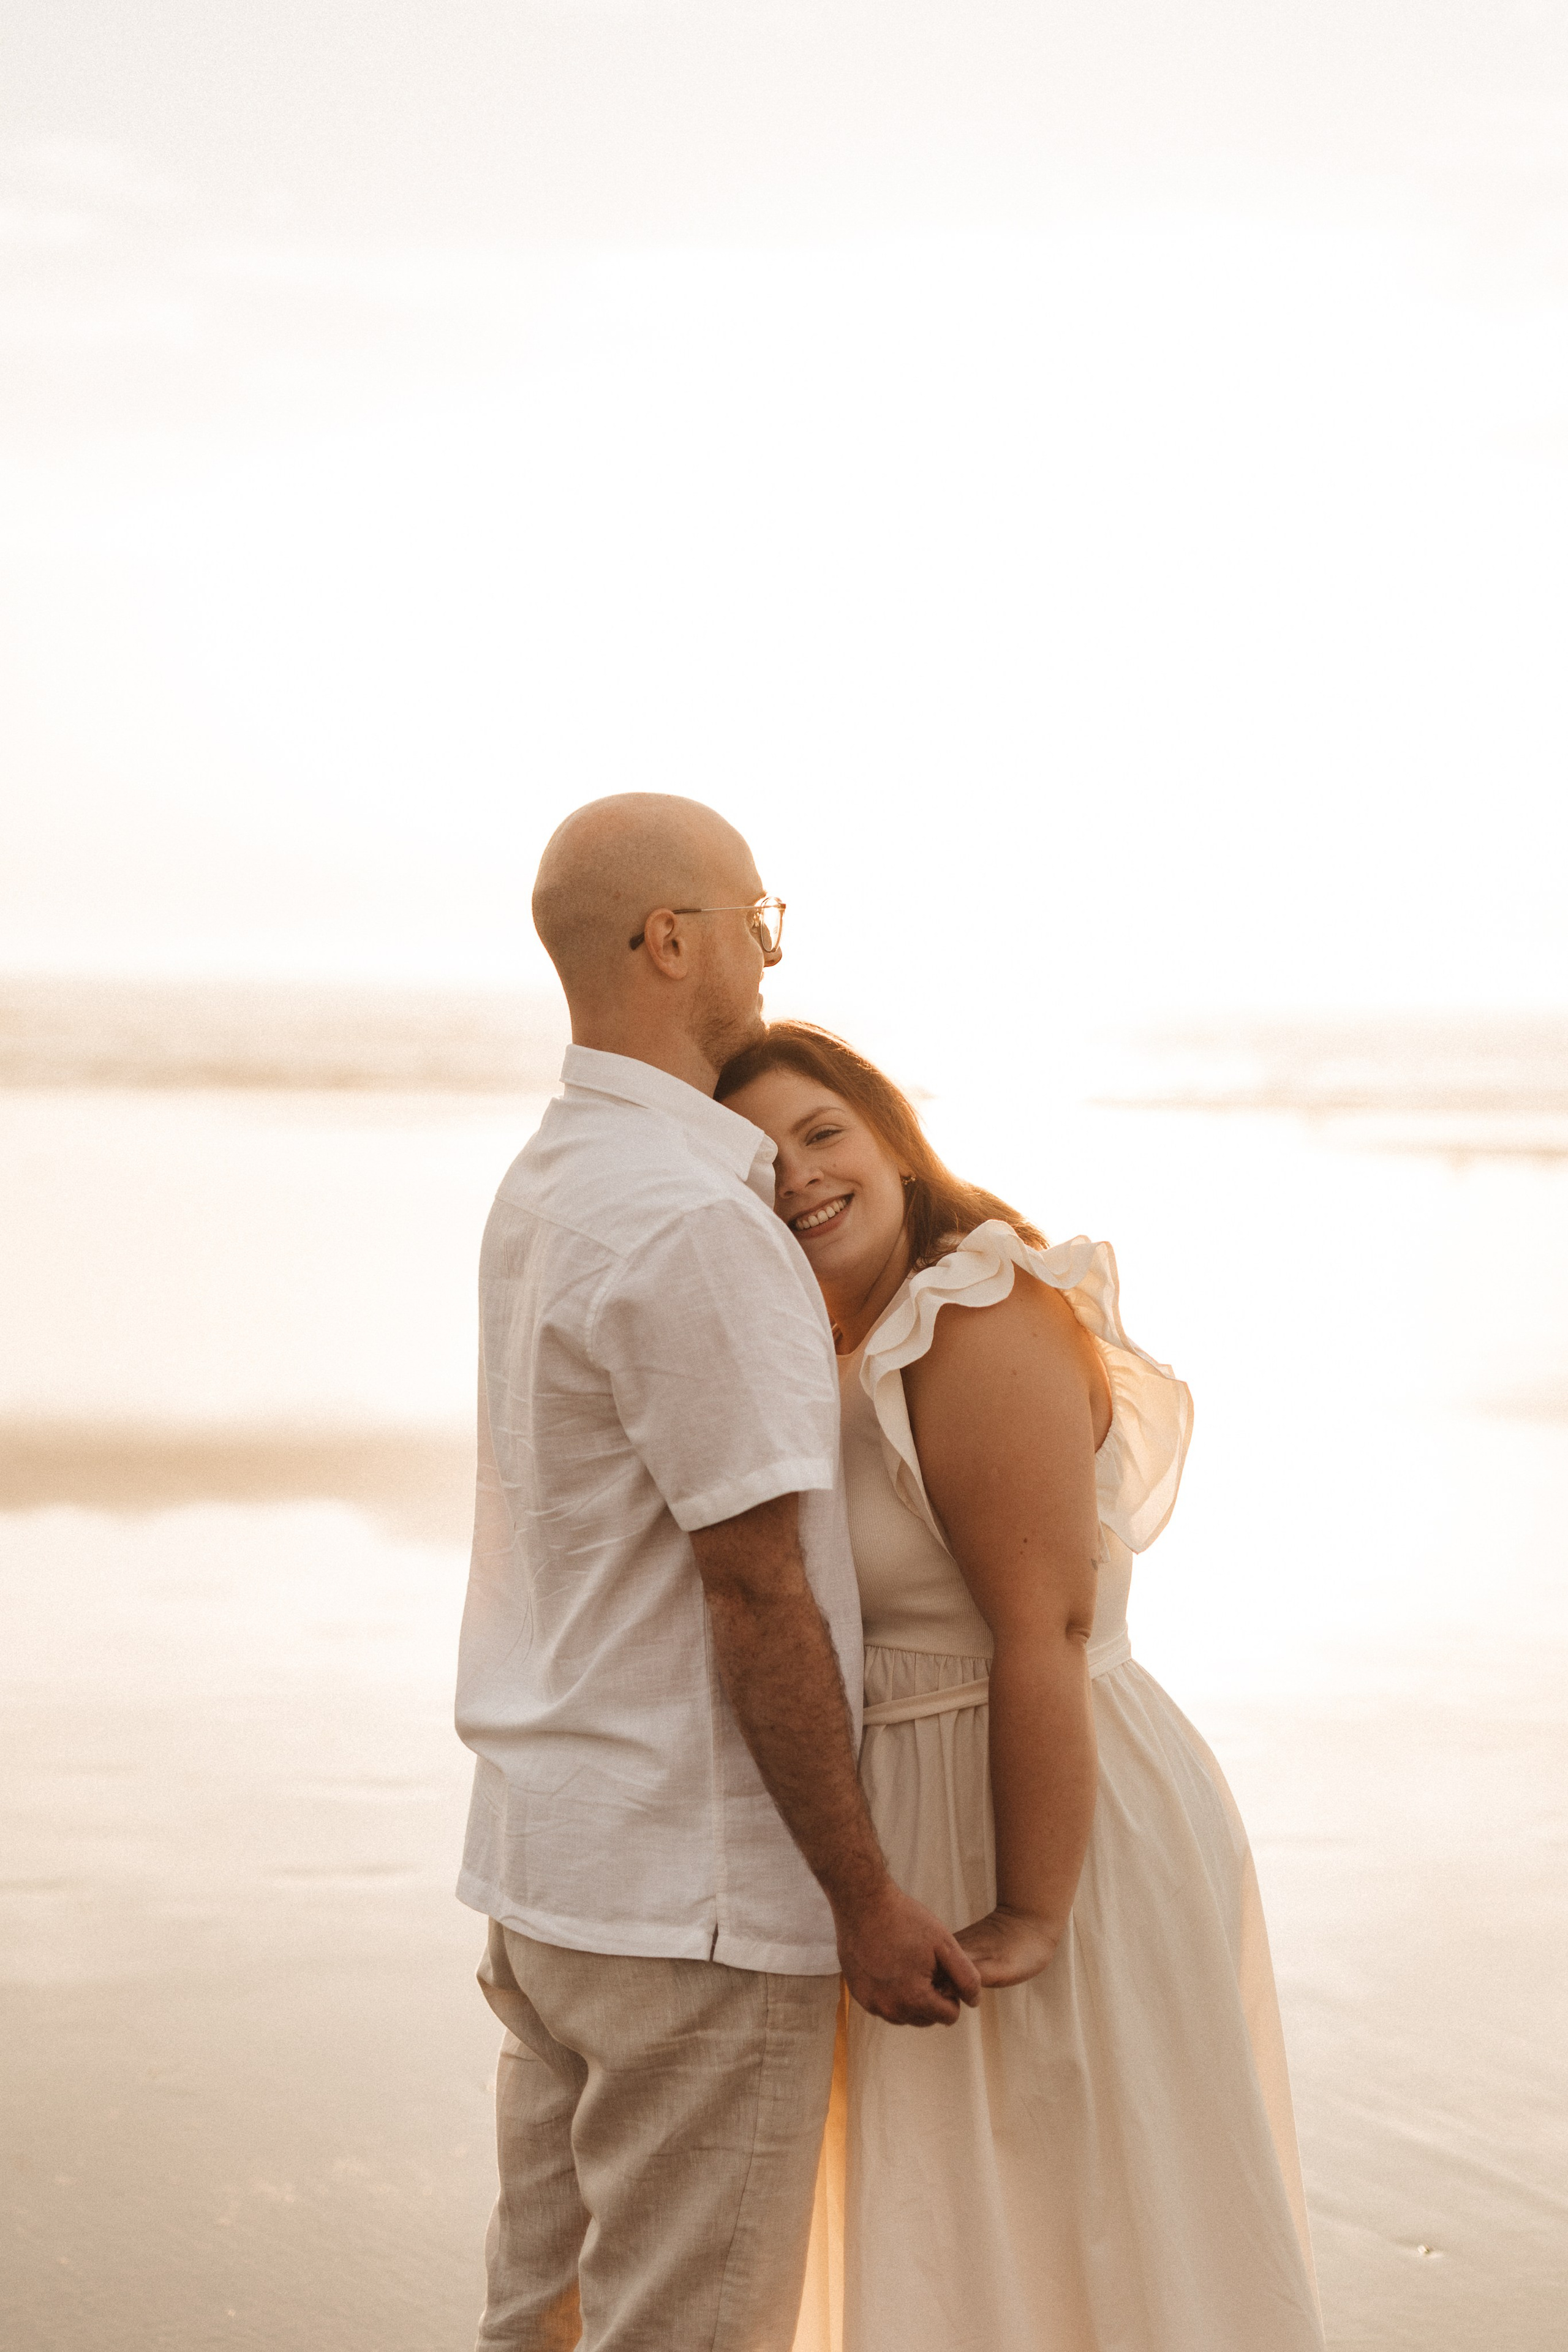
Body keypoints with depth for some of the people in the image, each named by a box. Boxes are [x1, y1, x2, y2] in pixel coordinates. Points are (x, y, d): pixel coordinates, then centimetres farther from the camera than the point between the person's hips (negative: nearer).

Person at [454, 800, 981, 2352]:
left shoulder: (549, 1188, 11)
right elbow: (758, 1596, -21)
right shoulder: (693, 1227, -21)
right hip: (700, 1892, -9)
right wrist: (866, 1902, -13)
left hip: (552, 1862, 9)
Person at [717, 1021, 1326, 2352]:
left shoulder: (981, 1330, -21)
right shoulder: (855, 1348, 8)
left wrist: (1031, 1915, -23)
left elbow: (1044, 1637, -25)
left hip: (1059, 1825, -9)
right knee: (953, 2244, 21)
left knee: (1079, 2236, 4)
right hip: (918, 1827, 9)